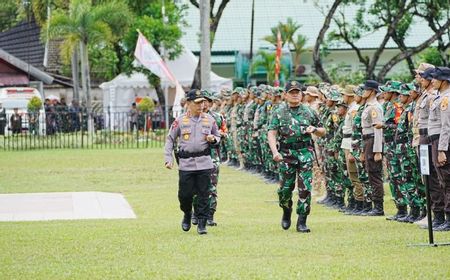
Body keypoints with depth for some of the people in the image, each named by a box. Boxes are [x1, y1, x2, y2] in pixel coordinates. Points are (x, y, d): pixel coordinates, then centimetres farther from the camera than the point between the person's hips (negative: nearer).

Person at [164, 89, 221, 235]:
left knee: (203, 194, -1)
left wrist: (213, 139, -5)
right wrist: (168, 159, 0)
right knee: (185, 194, 1)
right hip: (186, 163, -1)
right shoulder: (180, 120, 2)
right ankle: (187, 215, 29)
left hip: (204, 163, 1)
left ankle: (202, 223, 6)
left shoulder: (209, 119, 8)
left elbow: (218, 137, 20)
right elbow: (170, 140, 7)